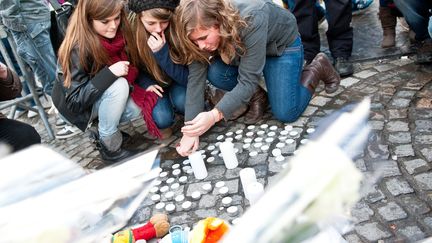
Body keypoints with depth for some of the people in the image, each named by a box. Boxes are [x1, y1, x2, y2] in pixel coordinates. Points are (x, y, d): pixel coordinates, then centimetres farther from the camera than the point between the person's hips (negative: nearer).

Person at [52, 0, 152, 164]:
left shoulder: (118, 33, -14)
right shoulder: (78, 49, -30)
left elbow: (131, 70, 1)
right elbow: (75, 100, -29)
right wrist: (109, 73, -38)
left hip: (102, 96, 5)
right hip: (75, 105, -5)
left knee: (140, 106, -21)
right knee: (119, 86, -31)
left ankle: (101, 128, 4)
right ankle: (109, 148, -15)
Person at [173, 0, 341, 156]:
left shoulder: (251, 20, -41)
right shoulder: (202, 32, -26)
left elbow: (248, 80, -39)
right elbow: (196, 78, -26)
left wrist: (215, 115, -50)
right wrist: (190, 131, -31)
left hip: (282, 44, -4)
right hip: (242, 49, 4)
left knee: (285, 114, -11)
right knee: (215, 74, -25)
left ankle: (317, 68, 12)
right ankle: (254, 95, 5)